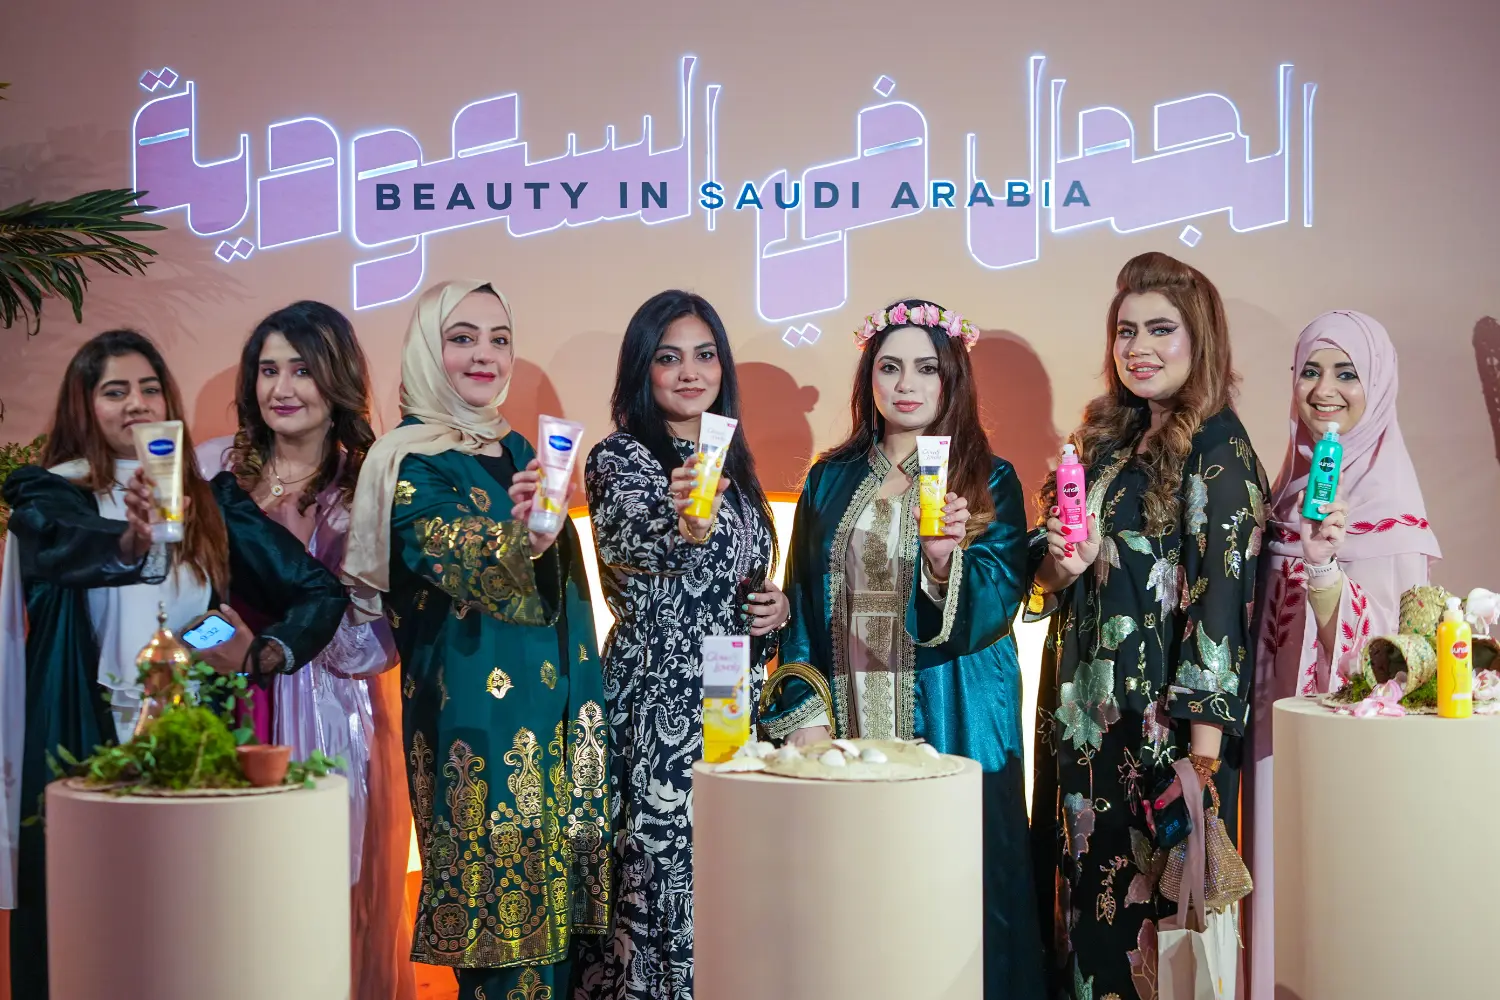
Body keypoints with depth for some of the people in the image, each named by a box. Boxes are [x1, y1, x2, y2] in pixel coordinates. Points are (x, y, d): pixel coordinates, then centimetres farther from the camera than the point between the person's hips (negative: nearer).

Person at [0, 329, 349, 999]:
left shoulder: (210, 499, 9)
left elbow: (320, 590, 7)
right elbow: (58, 544, -24)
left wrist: (263, 654, -11)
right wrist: (131, 540, -45)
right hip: (86, 750, -2)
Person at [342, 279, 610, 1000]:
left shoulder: (519, 452, 14)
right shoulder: (412, 462, -7)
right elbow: (464, 570, -22)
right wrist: (521, 536, -41)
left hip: (550, 712, 7)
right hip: (475, 717, -7)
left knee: (554, 907, 9)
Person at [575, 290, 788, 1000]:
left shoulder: (727, 461, 13)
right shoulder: (621, 455, -6)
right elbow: (625, 543, -28)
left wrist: (776, 607, 2)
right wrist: (683, 531, -49)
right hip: (658, 705, -6)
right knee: (669, 867, -7)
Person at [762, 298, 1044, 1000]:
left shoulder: (989, 481, 1)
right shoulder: (831, 480, 9)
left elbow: (997, 607, -9)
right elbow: (800, 604, 9)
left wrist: (947, 560, -28)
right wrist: (805, 712, -1)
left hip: (952, 724, -2)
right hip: (843, 721, 3)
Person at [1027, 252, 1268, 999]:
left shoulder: (1217, 449, -10)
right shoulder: (1106, 440, 12)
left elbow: (1223, 596, -15)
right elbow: (1047, 569, 16)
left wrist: (1204, 750, -19)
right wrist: (1060, 565, -8)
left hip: (1162, 722, -7)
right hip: (1085, 713, 7)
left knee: (1149, 903, 0)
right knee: (1084, 894, 11)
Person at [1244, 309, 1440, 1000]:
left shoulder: (1385, 495, -15)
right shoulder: (1295, 477, 8)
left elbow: (1370, 641, -23)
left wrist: (1323, 565, -36)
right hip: (1277, 721, 7)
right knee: (1281, 877, 14)